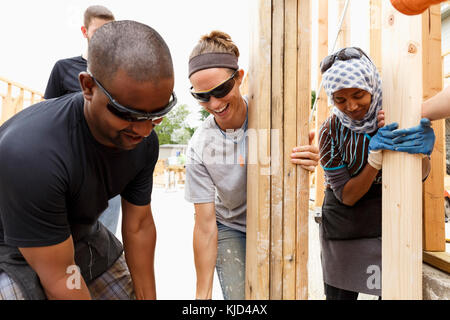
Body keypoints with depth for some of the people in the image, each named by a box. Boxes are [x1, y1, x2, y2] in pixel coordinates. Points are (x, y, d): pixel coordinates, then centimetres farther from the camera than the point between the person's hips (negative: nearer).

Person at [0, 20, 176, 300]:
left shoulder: (144, 141, -18)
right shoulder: (31, 150, -36)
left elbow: (139, 227, -8)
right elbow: (59, 279, -28)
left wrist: (148, 298, -1)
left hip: (83, 234, 5)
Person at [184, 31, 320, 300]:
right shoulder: (200, 147, -21)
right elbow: (205, 225, -15)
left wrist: (308, 164, -32)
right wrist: (203, 294, -12)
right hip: (230, 230, -1)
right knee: (238, 296, -10)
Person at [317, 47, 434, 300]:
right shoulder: (331, 132, -14)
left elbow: (421, 174, -1)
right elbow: (346, 196, -15)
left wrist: (422, 152, -24)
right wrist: (376, 157, -29)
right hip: (343, 227, -1)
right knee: (339, 294, 10)